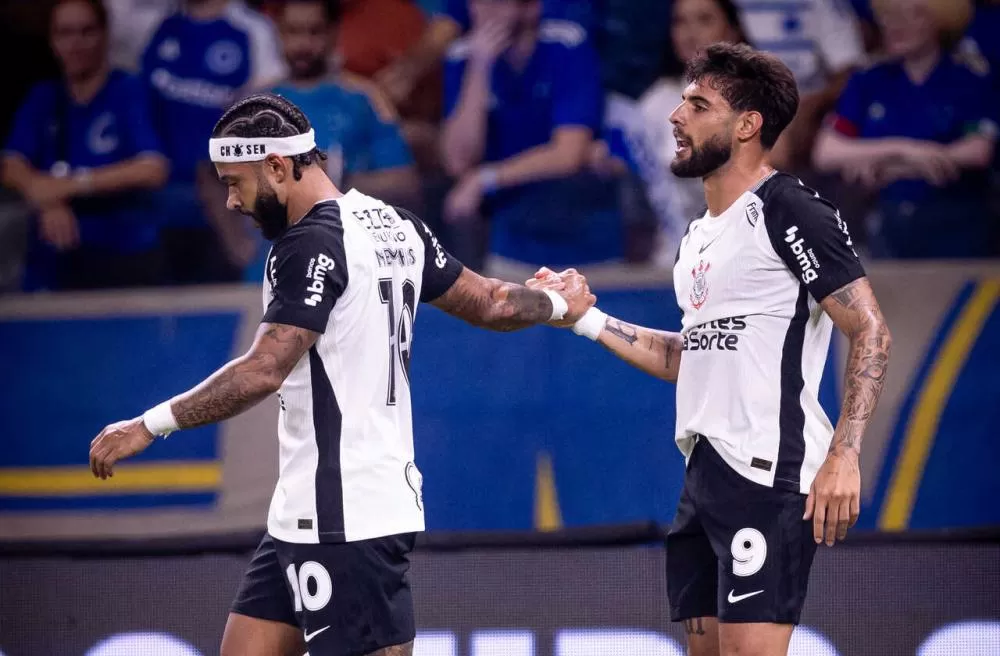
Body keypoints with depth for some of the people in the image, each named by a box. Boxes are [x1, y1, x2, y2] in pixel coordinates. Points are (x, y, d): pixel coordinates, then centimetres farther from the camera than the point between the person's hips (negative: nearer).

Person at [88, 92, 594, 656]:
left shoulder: (311, 245, -16)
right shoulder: (394, 226, 12)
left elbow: (263, 373, -24)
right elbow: (490, 303, 20)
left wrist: (150, 425, -22)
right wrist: (559, 306, 40)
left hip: (344, 520, -10)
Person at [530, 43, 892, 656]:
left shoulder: (788, 211, -9)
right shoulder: (699, 237, 19)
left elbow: (871, 332, -13)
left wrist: (844, 455, -22)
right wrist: (586, 318, 20)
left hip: (766, 473, -9)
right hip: (705, 470, 9)